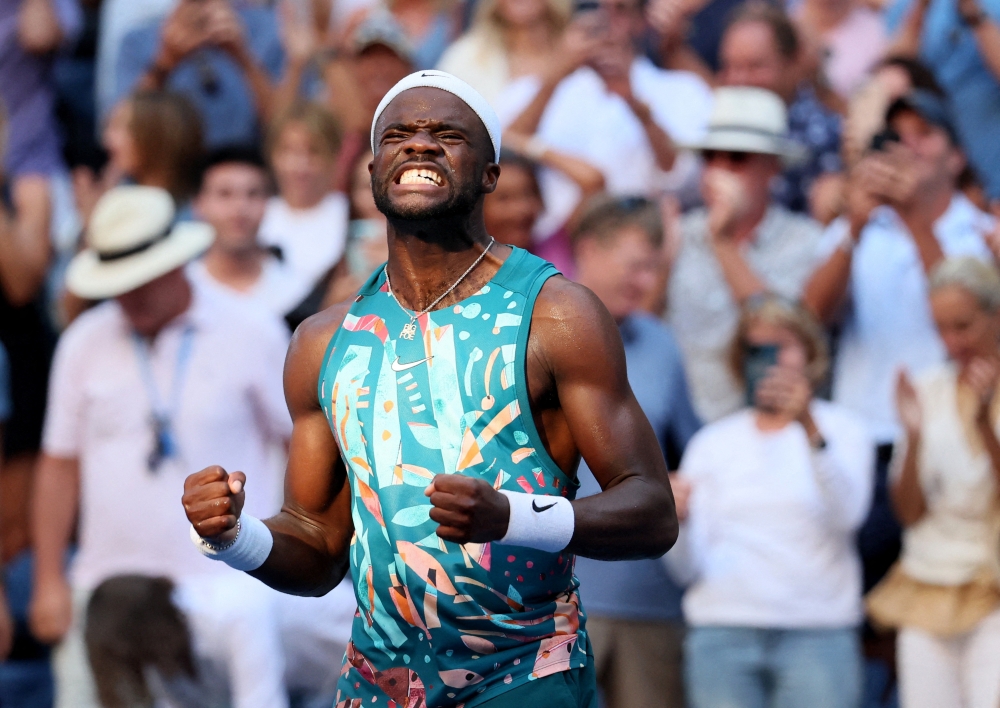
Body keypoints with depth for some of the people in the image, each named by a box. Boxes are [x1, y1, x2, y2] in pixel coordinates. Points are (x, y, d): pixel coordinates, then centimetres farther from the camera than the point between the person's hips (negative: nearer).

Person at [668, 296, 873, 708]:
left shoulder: (840, 429, 9)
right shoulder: (711, 442, 15)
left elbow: (847, 515, -13)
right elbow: (688, 567, 7)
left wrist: (810, 429, -25)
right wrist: (677, 518, -15)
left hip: (816, 632, -2)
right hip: (723, 632, 2)